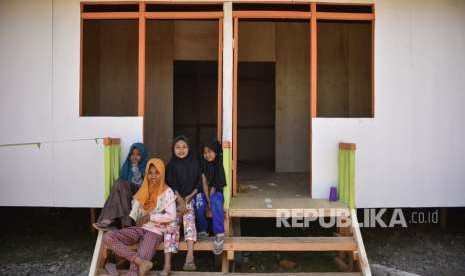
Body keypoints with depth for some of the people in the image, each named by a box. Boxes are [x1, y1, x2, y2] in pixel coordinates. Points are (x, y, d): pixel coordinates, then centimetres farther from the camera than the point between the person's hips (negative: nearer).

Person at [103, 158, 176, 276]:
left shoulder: (167, 192, -3)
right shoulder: (143, 190, 16)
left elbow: (171, 216, -13)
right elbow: (135, 211, 15)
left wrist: (150, 217, -12)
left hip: (155, 231, -6)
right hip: (138, 228, 6)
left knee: (136, 266, -24)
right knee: (108, 237, -20)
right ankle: (141, 261, -29)